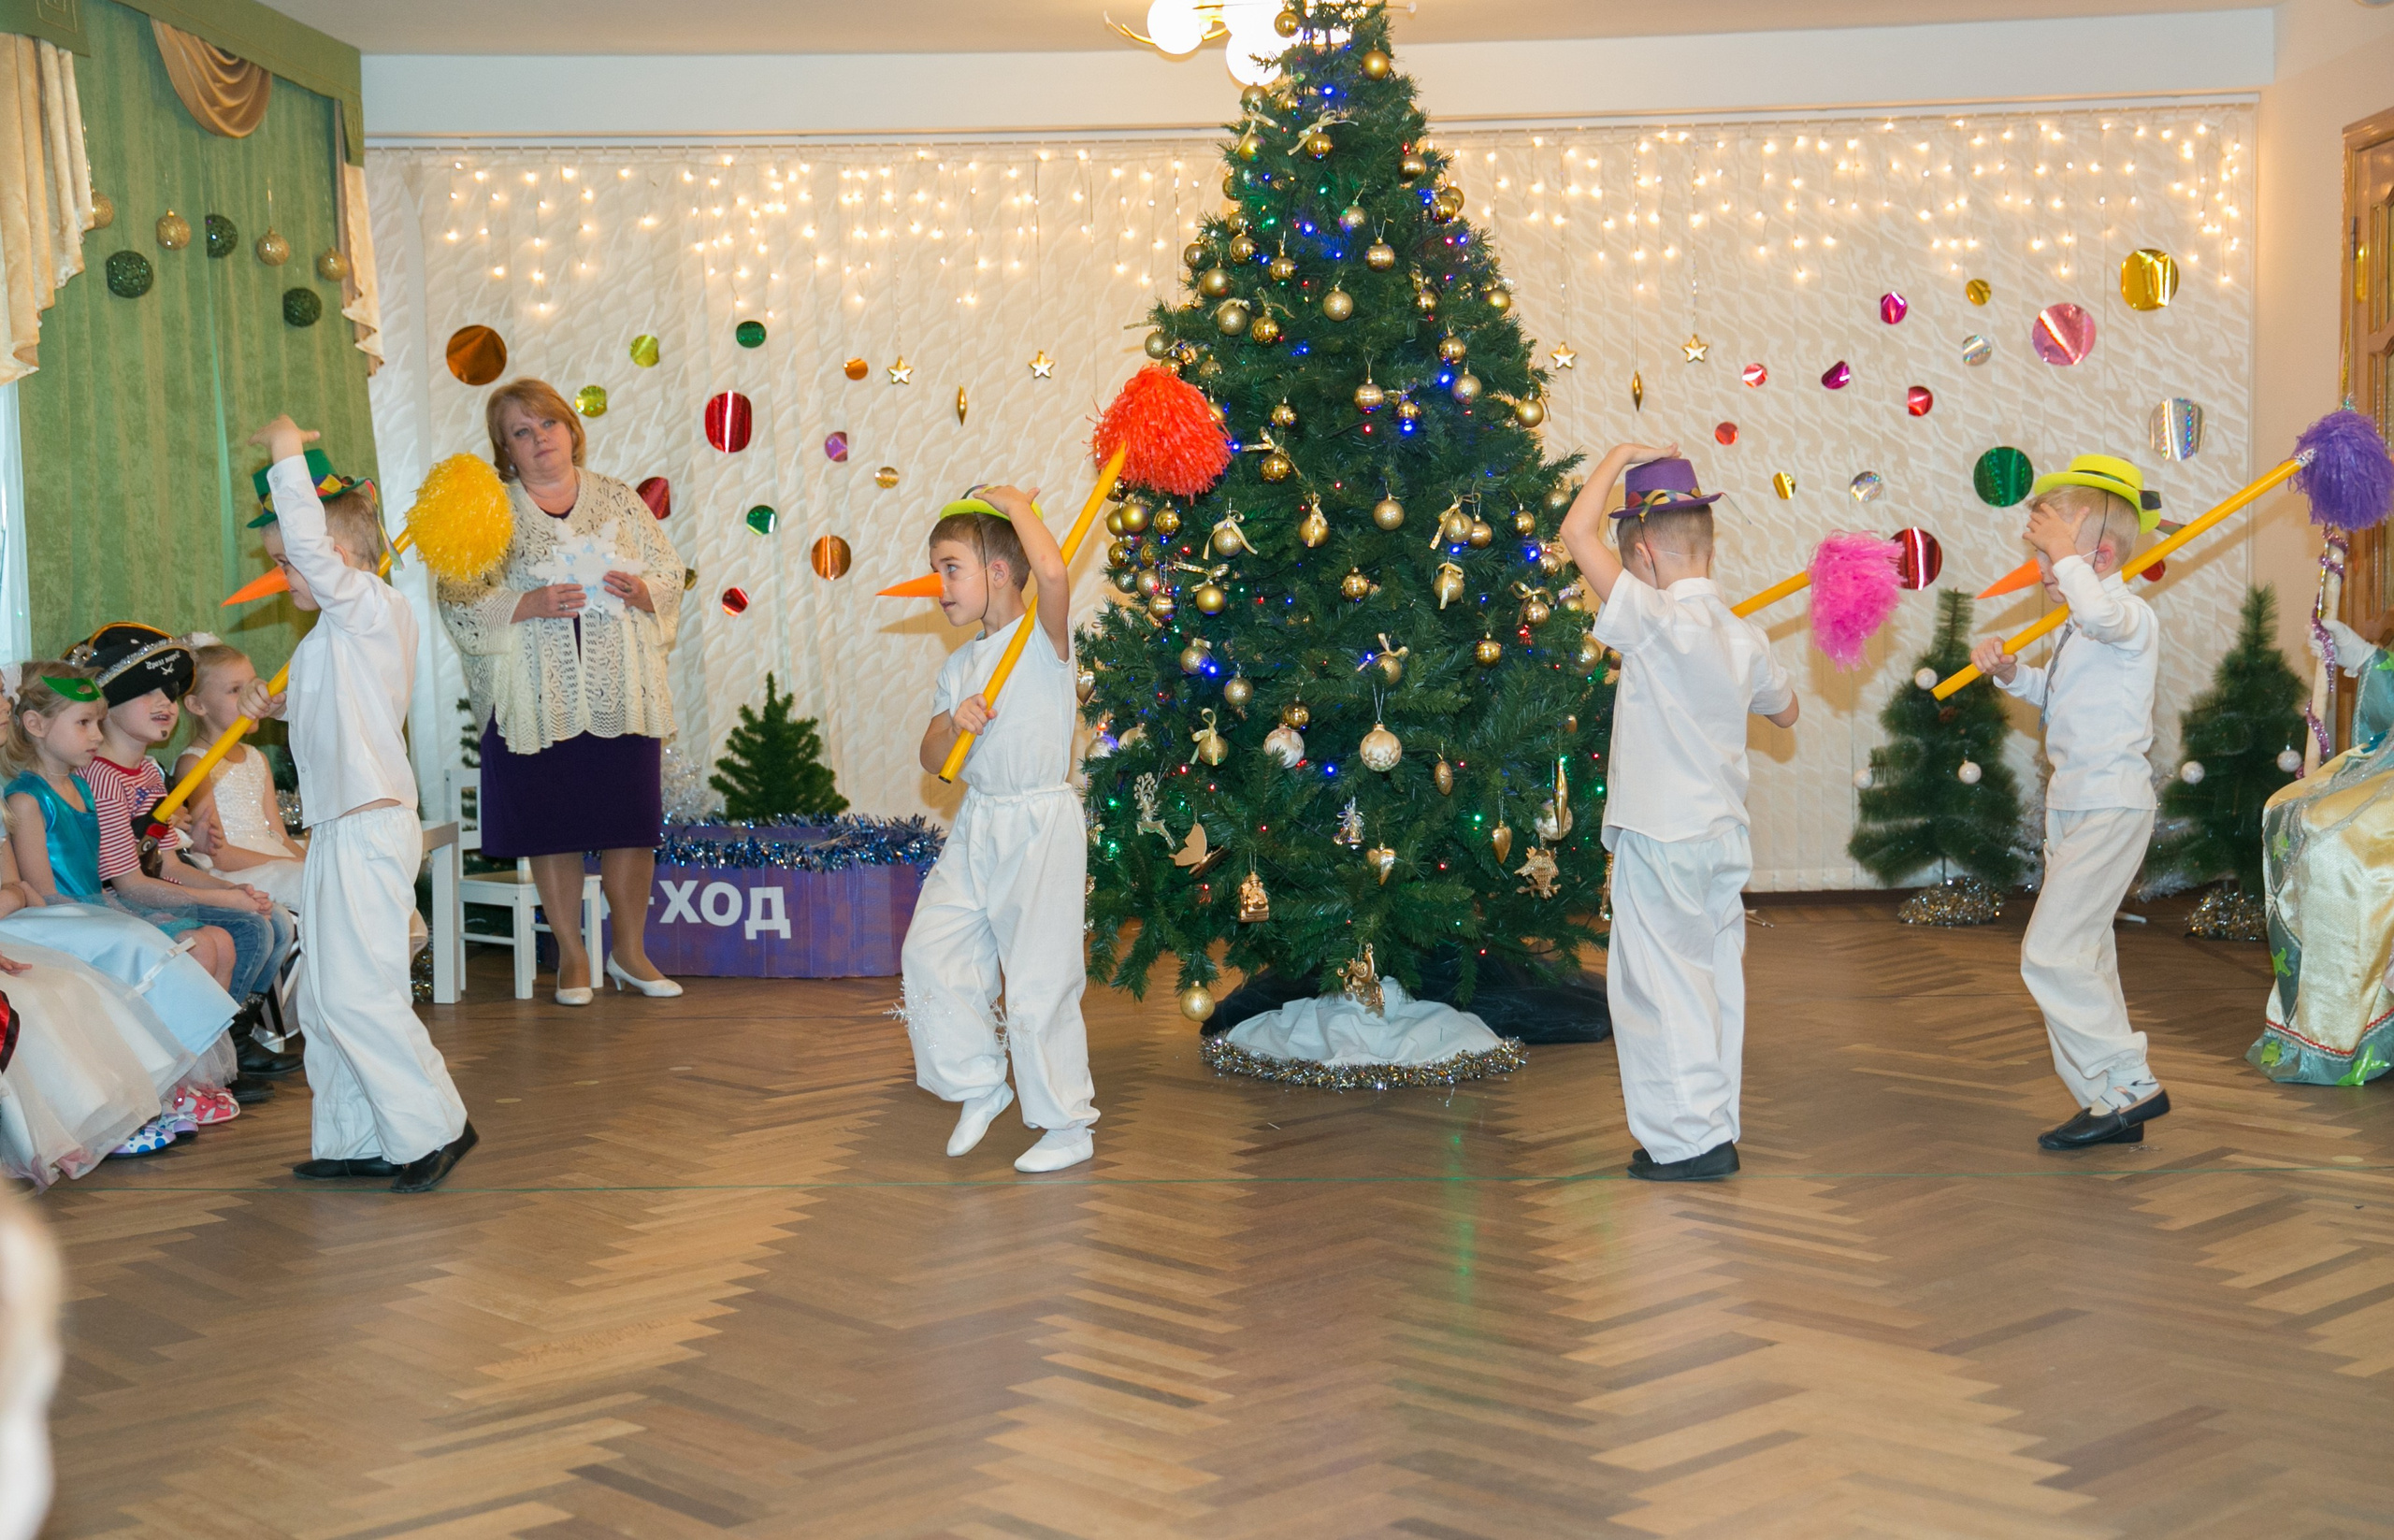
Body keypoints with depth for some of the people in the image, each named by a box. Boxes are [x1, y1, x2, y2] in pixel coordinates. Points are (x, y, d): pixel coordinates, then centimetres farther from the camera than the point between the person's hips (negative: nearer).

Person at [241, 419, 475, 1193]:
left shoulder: (369, 606, -9)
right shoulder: (348, 627, 19)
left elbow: (310, 542, -24)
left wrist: (288, 456, -15)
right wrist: (283, 709, 22)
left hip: (369, 830, -10)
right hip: (345, 831, 10)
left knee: (360, 993, -10)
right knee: (324, 997, 12)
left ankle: (435, 1126, -2)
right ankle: (355, 1139, 18)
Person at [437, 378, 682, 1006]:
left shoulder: (618, 499, 10)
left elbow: (670, 574, 10)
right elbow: (461, 602, -4)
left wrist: (641, 591, -12)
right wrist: (531, 605, -18)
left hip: (621, 690, 2)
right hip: (536, 697, -1)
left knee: (632, 822, 1)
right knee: (552, 826, 3)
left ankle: (629, 950, 17)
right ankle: (570, 955, 18)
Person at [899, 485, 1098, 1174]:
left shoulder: (1045, 639, -10)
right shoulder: (959, 666, 12)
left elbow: (1053, 571, -32)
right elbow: (932, 758, 10)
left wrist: (1016, 503, -17)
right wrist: (955, 723, -12)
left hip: (1040, 825, -7)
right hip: (975, 826, 7)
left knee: (1040, 981, -3)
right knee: (930, 951, 3)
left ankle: (1067, 1126, 11)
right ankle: (980, 1087, 22)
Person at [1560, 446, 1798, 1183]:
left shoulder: (1656, 621, -17)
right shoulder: (1743, 636, 4)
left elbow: (1577, 533, -19)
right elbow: (1784, 709, 22)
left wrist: (1621, 457, -7)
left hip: (1663, 839, -7)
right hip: (1725, 833, 7)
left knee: (1661, 983, 1)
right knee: (1714, 978, 13)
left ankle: (1690, 1137, 3)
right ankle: (1716, 1127, 21)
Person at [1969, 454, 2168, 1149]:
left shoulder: (2132, 619, -17)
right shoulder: (2079, 628, 12)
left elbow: (2101, 614, -43)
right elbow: (2055, 691, 28)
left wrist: (2065, 550, -29)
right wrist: (2010, 670, 9)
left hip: (2111, 807, -10)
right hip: (2073, 804, 10)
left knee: (2051, 954, -15)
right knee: (2083, 955, 15)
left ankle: (2130, 1085, -6)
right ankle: (2112, 1104, 23)